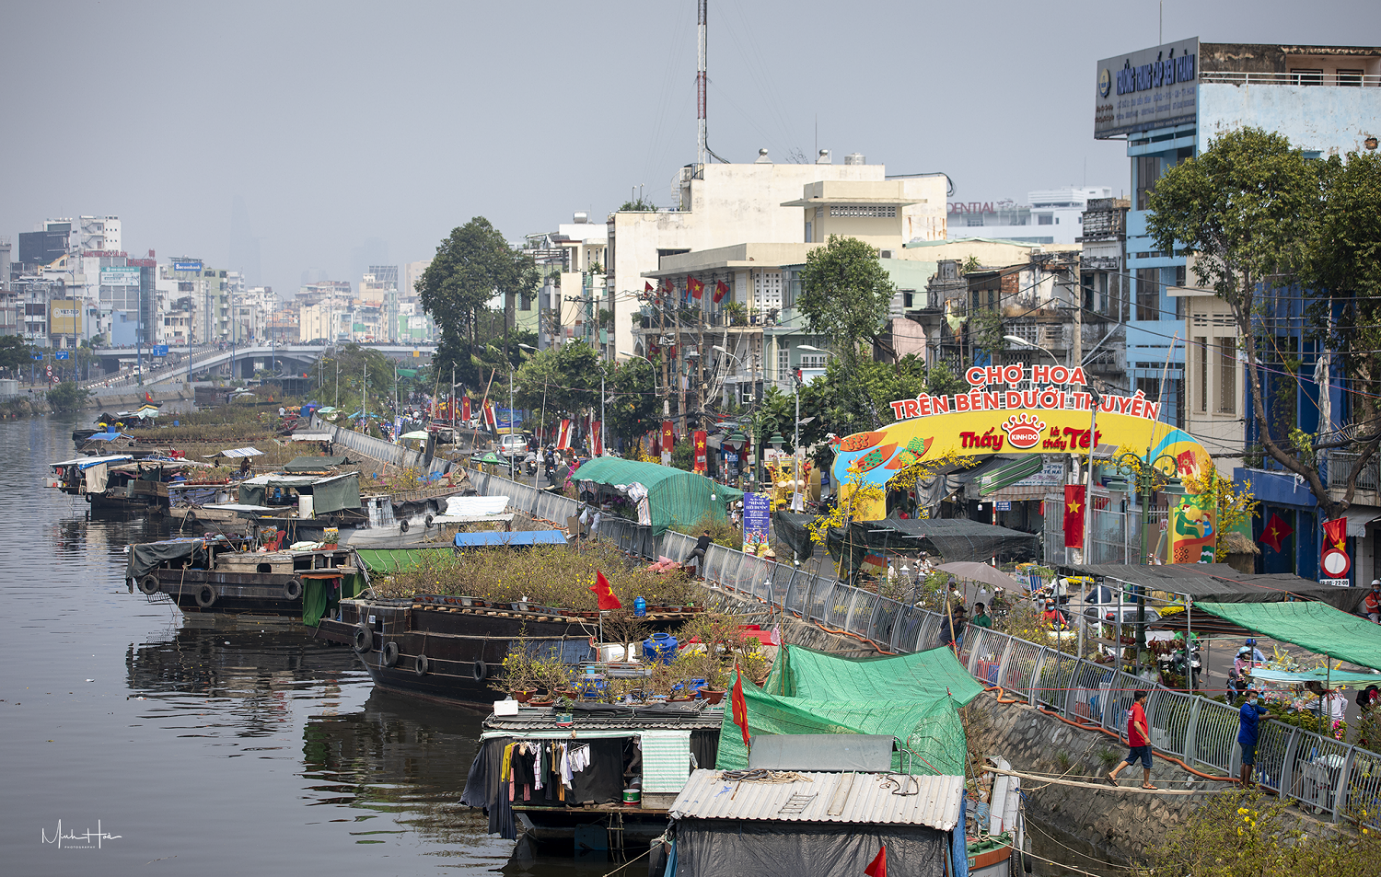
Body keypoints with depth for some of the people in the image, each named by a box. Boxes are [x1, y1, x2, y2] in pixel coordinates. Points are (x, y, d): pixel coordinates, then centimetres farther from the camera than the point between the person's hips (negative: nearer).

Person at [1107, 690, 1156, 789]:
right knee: (1147, 763, 3)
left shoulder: (1132, 708, 13)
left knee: (1130, 759, 9)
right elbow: (1136, 724, -27)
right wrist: (1145, 737, -28)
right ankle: (1146, 783, 10)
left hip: (1134, 742, 9)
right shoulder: (1138, 708, -16)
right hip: (1141, 742, -9)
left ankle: (1113, 773, -2)